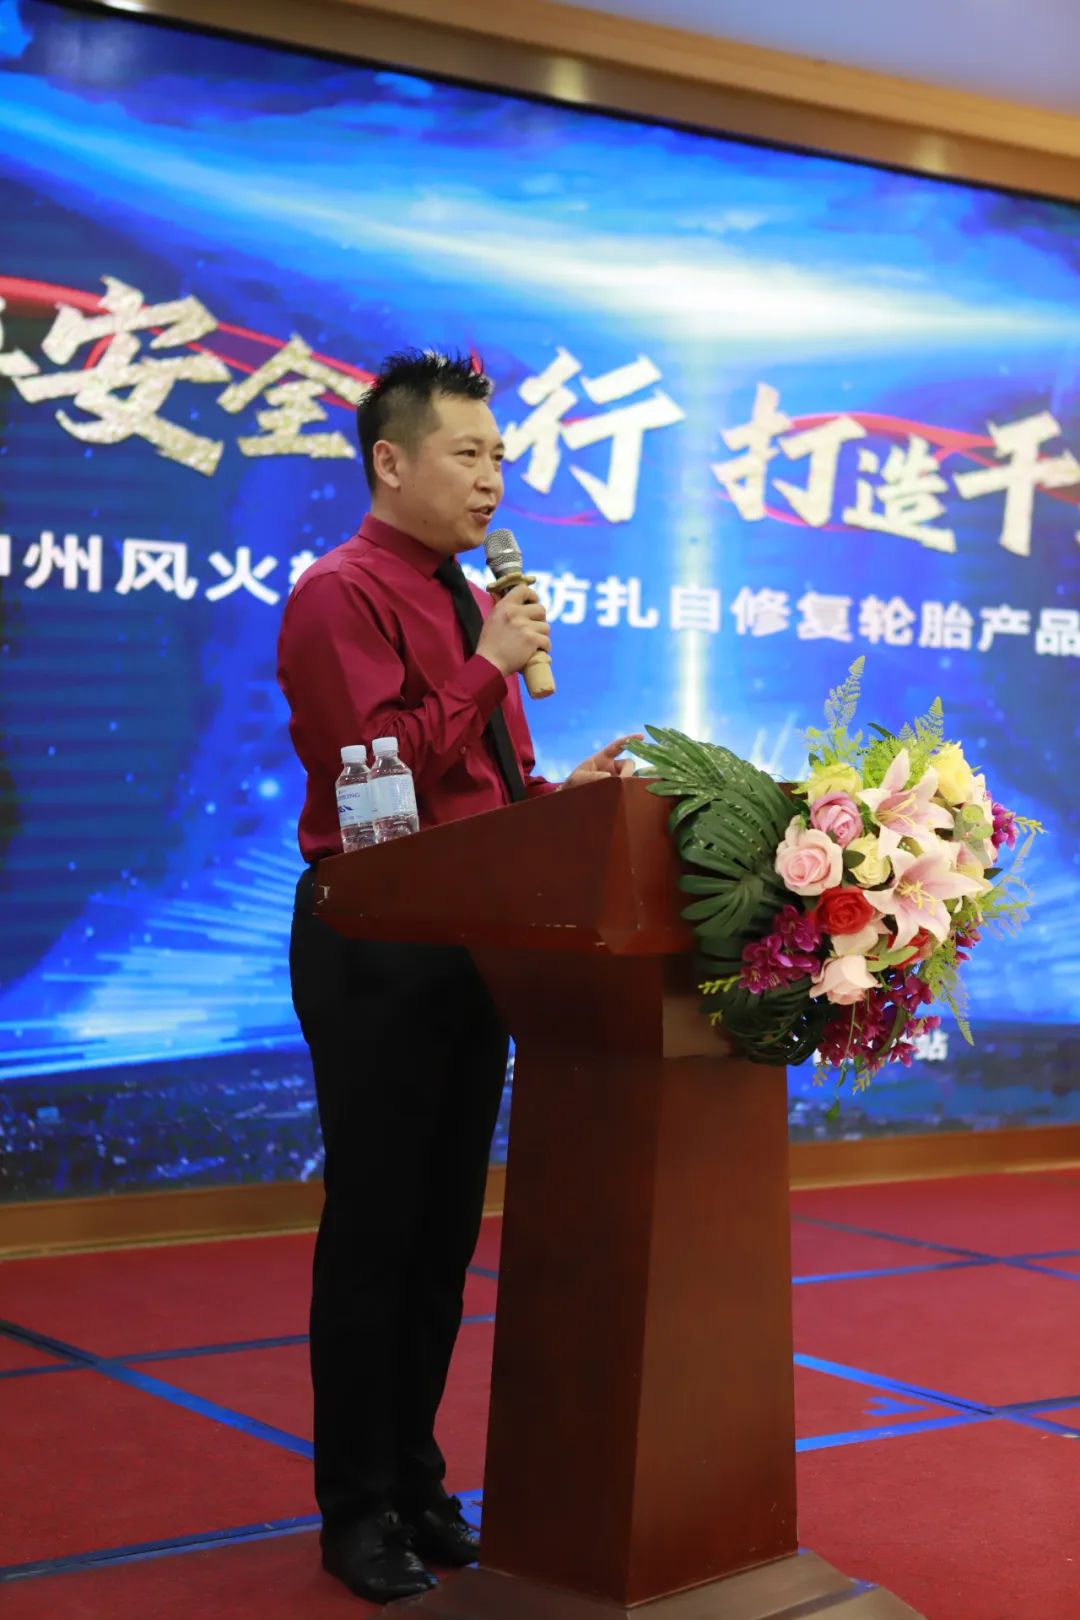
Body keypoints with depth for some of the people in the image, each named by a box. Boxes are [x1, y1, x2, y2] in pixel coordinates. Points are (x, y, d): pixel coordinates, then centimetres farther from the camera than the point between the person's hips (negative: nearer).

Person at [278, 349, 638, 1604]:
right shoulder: (342, 595, -10)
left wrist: (560, 791, 3)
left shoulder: (471, 602, 18)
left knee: (444, 1227, 13)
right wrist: (490, 668, -16)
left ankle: (416, 1484, 25)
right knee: (375, 1228, 0)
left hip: (472, 941, 8)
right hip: (376, 950, -8)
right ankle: (358, 1510, 12)